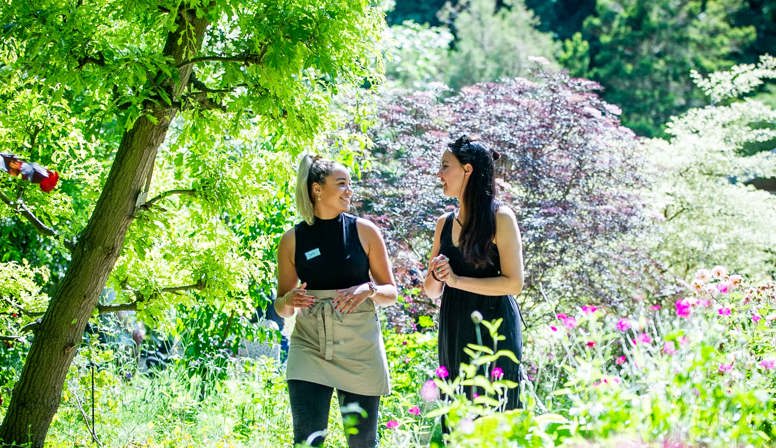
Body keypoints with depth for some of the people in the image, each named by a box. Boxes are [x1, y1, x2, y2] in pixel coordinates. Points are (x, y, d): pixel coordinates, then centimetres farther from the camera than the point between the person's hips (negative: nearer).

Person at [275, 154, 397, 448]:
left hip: (360, 348, 0)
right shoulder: (293, 240, 3)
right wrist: (289, 301, -10)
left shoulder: (364, 231, 2)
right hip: (310, 346, 0)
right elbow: (282, 307, 13)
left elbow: (391, 293, 7)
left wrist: (368, 289, -14)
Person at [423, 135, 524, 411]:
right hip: (454, 329, 6)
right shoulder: (445, 223, 11)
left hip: (493, 328, -6)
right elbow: (431, 291, 14)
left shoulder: (500, 217, -7)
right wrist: (436, 275, -8)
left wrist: (457, 279, -15)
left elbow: (514, 283, -14)